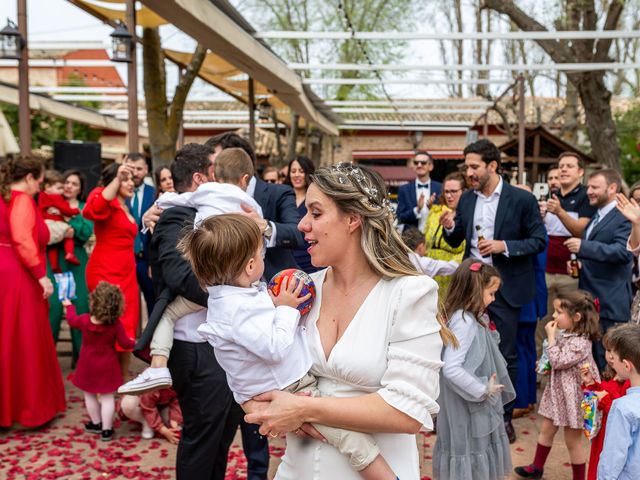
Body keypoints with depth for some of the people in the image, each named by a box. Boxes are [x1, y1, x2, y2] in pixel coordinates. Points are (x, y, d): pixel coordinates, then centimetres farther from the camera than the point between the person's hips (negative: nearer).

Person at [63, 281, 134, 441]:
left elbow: (72, 320, 11)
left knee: (90, 395, 19)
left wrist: (69, 306, 29)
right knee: (107, 397, 5)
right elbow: (124, 343, -12)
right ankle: (106, 430, 7)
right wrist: (133, 343, 11)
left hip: (88, 366, 2)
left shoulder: (84, 320, -13)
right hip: (107, 366, -2)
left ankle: (96, 423, 33)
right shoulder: (116, 324, -19)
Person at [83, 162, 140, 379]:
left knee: (126, 328, 10)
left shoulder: (124, 206, 18)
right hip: (106, 273, -8)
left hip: (126, 272, 9)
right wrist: (117, 179, -37)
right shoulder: (106, 200, -8)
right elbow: (95, 210, -33)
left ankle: (122, 381, 18)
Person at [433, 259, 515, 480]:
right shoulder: (464, 322, -24)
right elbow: (451, 369, -29)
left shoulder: (472, 318, 5)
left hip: (478, 406, 9)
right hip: (467, 411, -9)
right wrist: (483, 390, -21)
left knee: (480, 458, 21)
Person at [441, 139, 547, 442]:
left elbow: (539, 241, -6)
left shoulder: (522, 199, -8)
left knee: (505, 355, 6)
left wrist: (504, 246, -19)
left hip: (505, 289, -4)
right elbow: (457, 241, 12)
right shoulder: (466, 200, 6)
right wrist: (450, 227, -9)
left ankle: (504, 416, 20)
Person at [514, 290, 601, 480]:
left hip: (572, 396, -9)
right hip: (558, 391, 9)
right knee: (546, 429, 20)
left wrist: (550, 337, -22)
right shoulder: (564, 333, 1)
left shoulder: (580, 342, -26)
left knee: (572, 441, 6)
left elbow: (558, 361, -26)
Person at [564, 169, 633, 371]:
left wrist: (583, 247, -32)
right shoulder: (596, 216, 19)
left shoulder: (624, 217, -11)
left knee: (605, 361, -3)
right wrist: (577, 262, 9)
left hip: (609, 304, -9)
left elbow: (624, 252, -26)